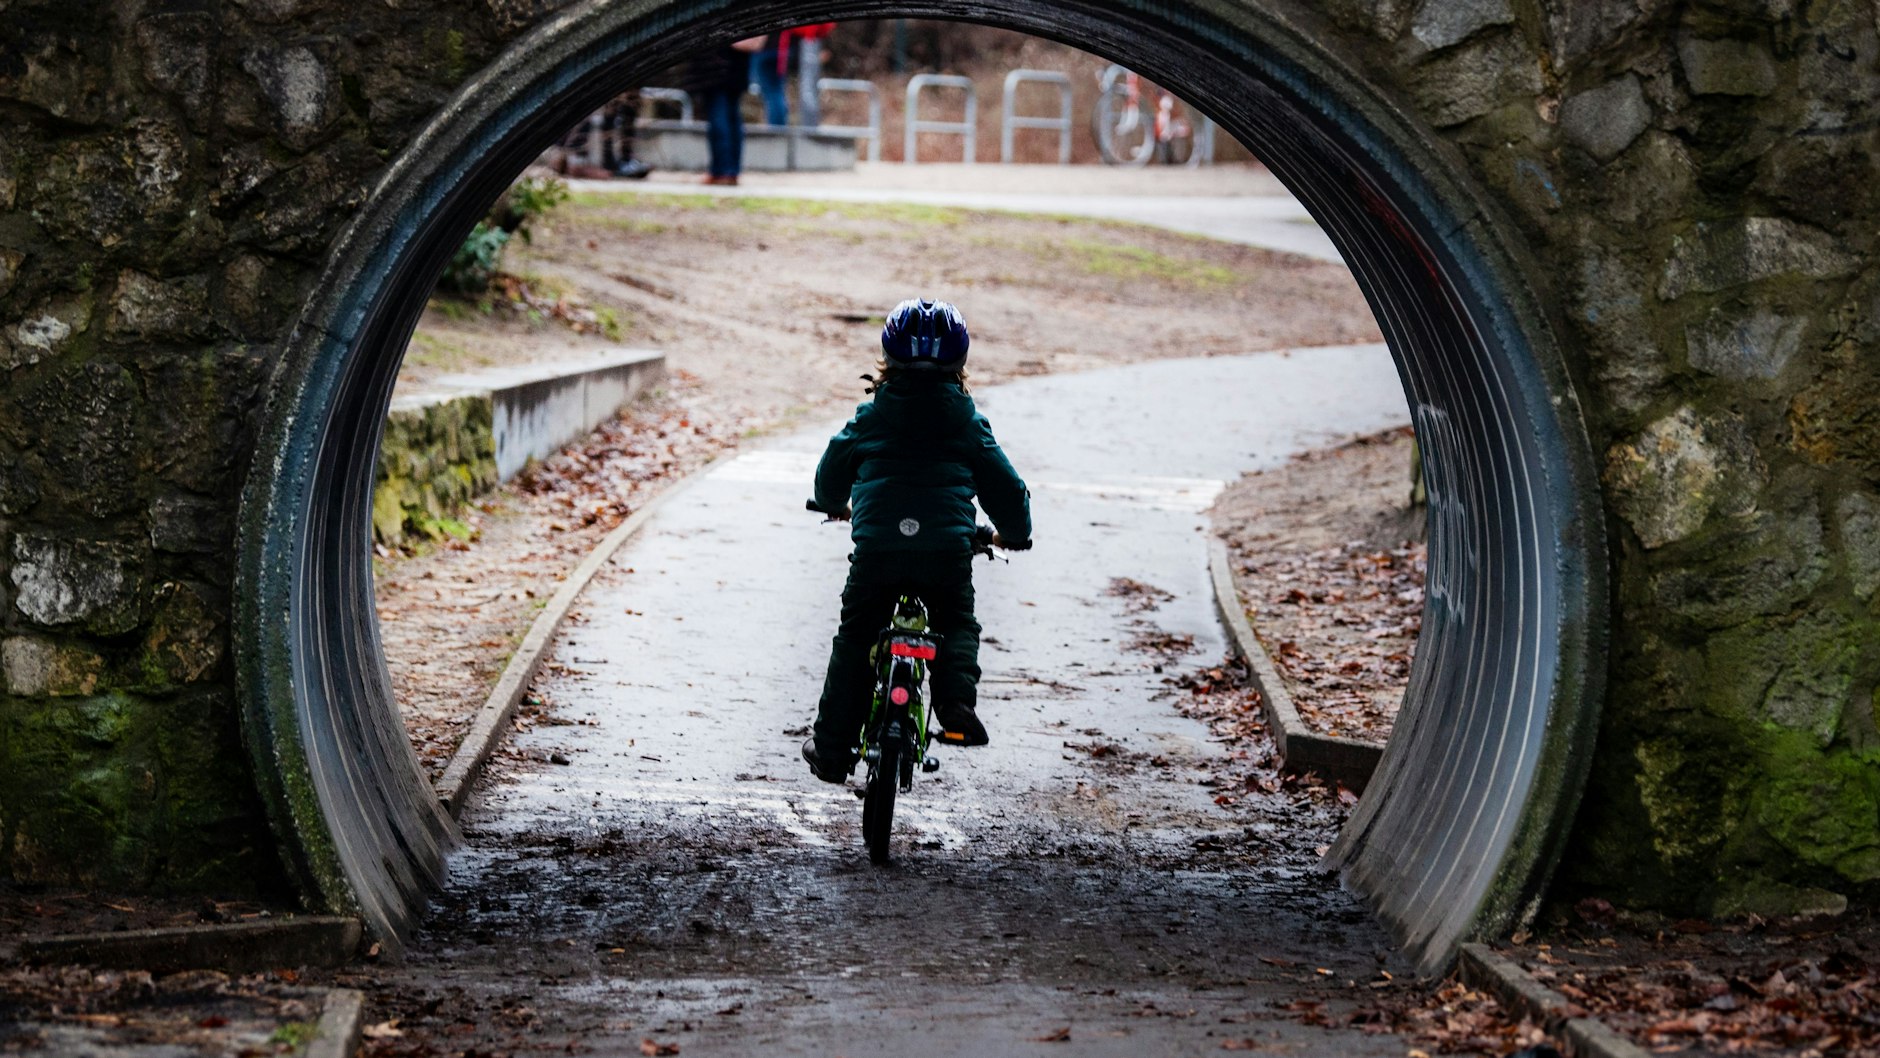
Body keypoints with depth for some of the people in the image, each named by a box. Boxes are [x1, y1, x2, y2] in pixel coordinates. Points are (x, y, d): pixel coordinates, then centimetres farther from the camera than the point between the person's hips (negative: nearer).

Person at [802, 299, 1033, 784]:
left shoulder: (869, 417, 11)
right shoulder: (968, 424, 10)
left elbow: (831, 474, 25)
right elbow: (1005, 486, 16)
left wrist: (834, 505, 49)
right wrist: (1014, 533, 36)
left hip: (875, 549, 0)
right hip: (947, 552, 0)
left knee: (854, 639, 16)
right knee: (957, 626, 24)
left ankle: (832, 750, 16)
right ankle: (957, 703, -4)